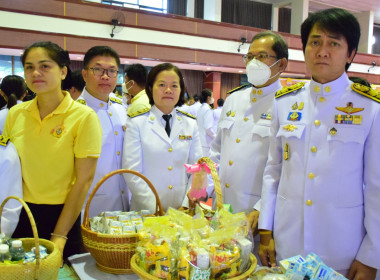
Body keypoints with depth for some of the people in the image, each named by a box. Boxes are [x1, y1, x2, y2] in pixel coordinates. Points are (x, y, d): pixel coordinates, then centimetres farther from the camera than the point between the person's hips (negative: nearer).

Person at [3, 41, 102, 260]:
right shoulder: (15, 113, 1)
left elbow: (84, 180, -13)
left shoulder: (84, 117, -12)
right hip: (21, 215, 4)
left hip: (62, 215, -3)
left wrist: (59, 236, -14)